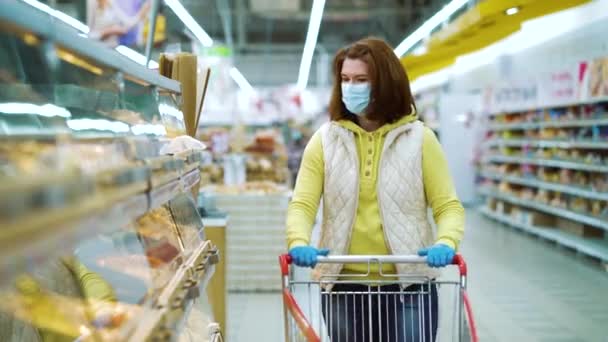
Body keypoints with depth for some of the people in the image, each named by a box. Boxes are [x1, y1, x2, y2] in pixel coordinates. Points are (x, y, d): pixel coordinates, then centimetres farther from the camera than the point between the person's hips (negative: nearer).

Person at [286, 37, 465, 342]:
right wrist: (299, 243, -25)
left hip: (408, 286, -1)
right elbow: (302, 204, -4)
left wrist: (445, 242, -23)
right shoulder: (324, 140, 3)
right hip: (343, 287, 2)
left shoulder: (420, 139, 0)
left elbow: (448, 206, -2)